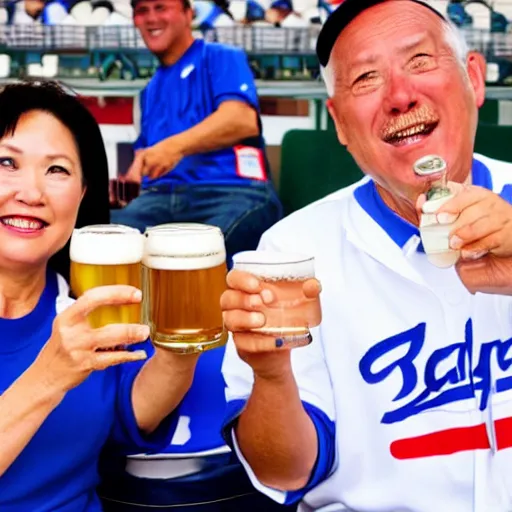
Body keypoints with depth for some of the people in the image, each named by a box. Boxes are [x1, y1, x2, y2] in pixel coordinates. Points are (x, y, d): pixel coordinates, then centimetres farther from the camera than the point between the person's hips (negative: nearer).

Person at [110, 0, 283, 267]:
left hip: (234, 192, -5)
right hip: (161, 196, 5)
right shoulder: (151, 90, 32)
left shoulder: (221, 58, 10)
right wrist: (126, 184, 5)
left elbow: (242, 120, -9)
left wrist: (175, 145, -24)